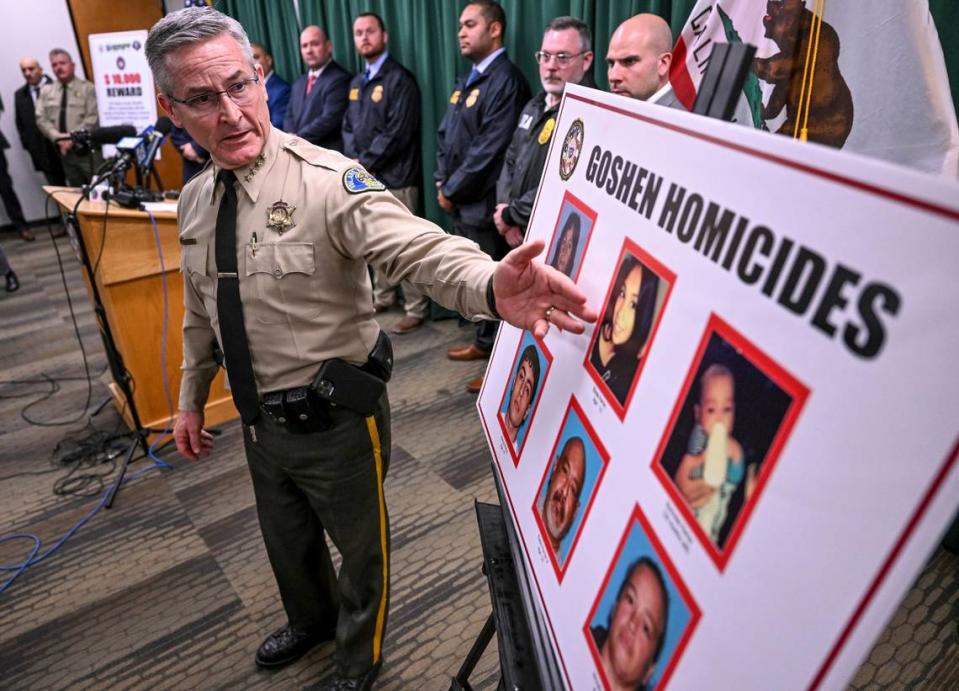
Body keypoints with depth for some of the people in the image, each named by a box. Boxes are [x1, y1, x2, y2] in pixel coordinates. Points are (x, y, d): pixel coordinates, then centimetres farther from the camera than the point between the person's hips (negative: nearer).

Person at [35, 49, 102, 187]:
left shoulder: (87, 88, 0)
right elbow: (41, 120, 8)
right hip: (64, 151, 5)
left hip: (87, 150, -4)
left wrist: (73, 139, -14)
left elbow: (92, 119, -8)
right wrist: (58, 138, -9)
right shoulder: (46, 91, 13)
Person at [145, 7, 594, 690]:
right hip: (259, 421, 7)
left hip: (335, 421, -6)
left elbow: (419, 248, -41)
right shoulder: (195, 200, 0)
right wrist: (192, 398, 17)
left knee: (360, 546, 19)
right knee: (285, 539, 30)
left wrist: (490, 285, -61)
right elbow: (200, 310, 12)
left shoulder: (327, 180, -23)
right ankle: (311, 620, 63)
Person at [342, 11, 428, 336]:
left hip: (394, 178, -8)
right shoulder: (356, 83, 18)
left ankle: (416, 309, 4)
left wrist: (364, 163, -11)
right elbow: (348, 126, 15)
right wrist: (354, 161, -4)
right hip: (365, 178, 8)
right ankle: (382, 297, 29)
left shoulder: (400, 79, -7)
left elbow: (396, 134, -16)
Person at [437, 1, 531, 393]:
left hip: (484, 204, -9)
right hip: (462, 202, 9)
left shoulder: (506, 80, -14)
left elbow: (489, 150, -20)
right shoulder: (469, 80, 16)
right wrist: (442, 182, 1)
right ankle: (485, 342, 34)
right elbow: (446, 134, 16)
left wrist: (452, 190, -12)